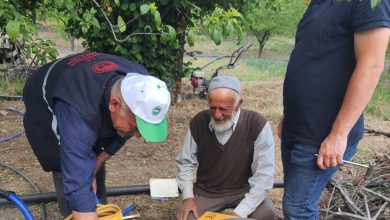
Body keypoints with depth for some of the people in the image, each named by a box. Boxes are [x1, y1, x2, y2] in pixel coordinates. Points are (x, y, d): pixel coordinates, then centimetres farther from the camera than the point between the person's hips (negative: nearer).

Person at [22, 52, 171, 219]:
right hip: (44, 108, -5)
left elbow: (120, 135, -11)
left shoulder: (139, 85, -28)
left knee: (94, 162, 10)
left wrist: (93, 169, -14)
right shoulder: (79, 113, -48)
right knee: (71, 176, -13)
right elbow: (78, 188, -47)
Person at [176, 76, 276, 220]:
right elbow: (186, 162, 3)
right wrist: (188, 196, -10)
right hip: (205, 191, 2)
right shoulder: (198, 122, -11)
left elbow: (263, 176, -21)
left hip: (244, 190, -2)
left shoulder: (257, 125, -21)